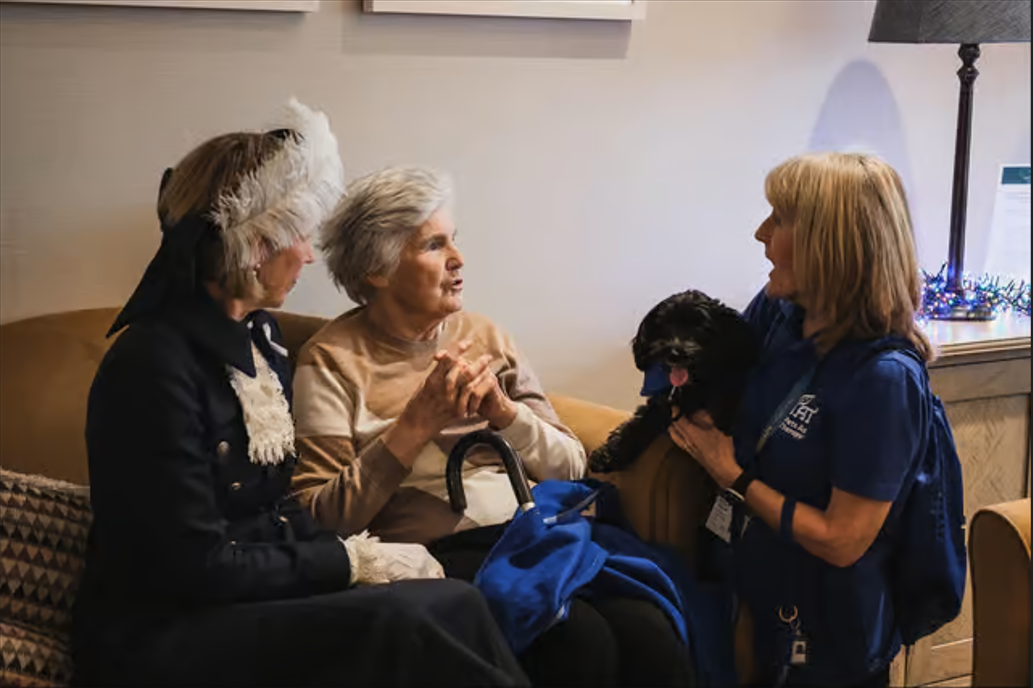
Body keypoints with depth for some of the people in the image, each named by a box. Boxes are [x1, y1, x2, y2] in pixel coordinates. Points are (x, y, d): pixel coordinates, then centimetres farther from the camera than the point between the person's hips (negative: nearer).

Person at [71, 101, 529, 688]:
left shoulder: (260, 335, 11)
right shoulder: (155, 362, -17)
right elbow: (195, 564, -18)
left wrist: (356, 554, -4)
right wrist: (350, 560, -12)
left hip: (258, 595, 8)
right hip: (160, 636, -8)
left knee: (453, 603, -19)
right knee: (400, 620, -30)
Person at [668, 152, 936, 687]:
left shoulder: (884, 378, -27)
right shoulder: (774, 313, -6)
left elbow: (841, 541, -24)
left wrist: (735, 477, -17)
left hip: (826, 643, -6)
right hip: (753, 599, 6)